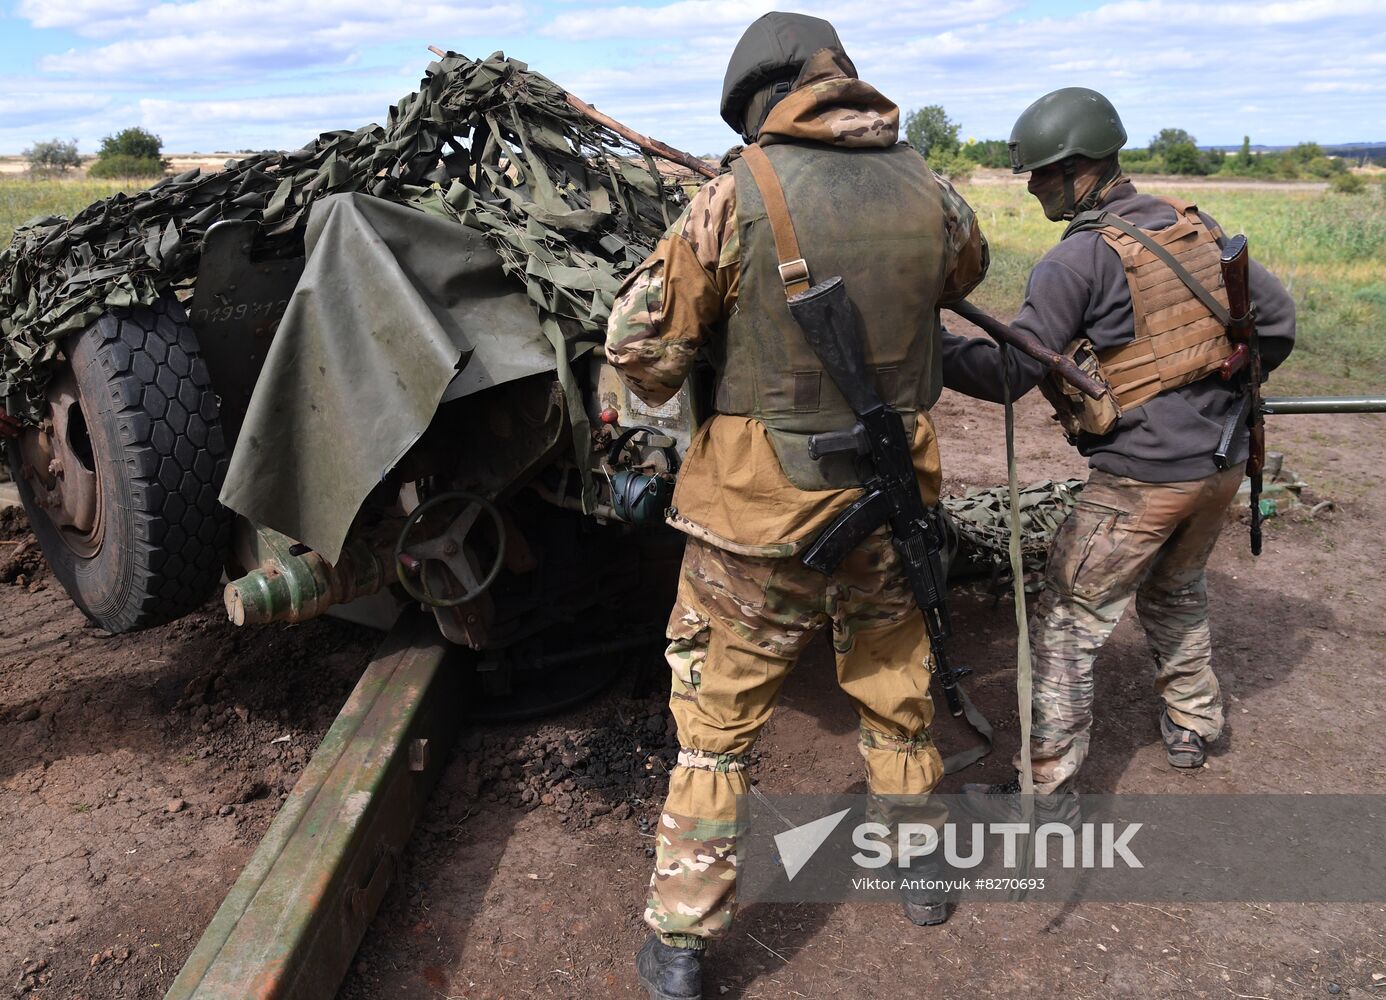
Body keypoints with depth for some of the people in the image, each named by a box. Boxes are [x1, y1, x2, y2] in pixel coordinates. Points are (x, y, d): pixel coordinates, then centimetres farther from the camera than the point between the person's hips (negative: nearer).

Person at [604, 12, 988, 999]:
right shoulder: (924, 188, -1)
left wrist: (671, 385, 10)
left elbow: (641, 342, -10)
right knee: (897, 689, 24)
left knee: (717, 721, 10)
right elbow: (967, 269, 21)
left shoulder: (740, 194, -14)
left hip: (760, 510, -4)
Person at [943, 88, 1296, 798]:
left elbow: (1009, 373, -19)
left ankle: (1046, 783, 7)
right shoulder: (1196, 226, 7)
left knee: (1068, 622, 2)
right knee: (1176, 593, 29)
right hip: (1224, 459, 8)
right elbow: (1278, 321, 14)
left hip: (1142, 476, -8)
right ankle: (1192, 728, 43)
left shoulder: (1078, 259, -15)